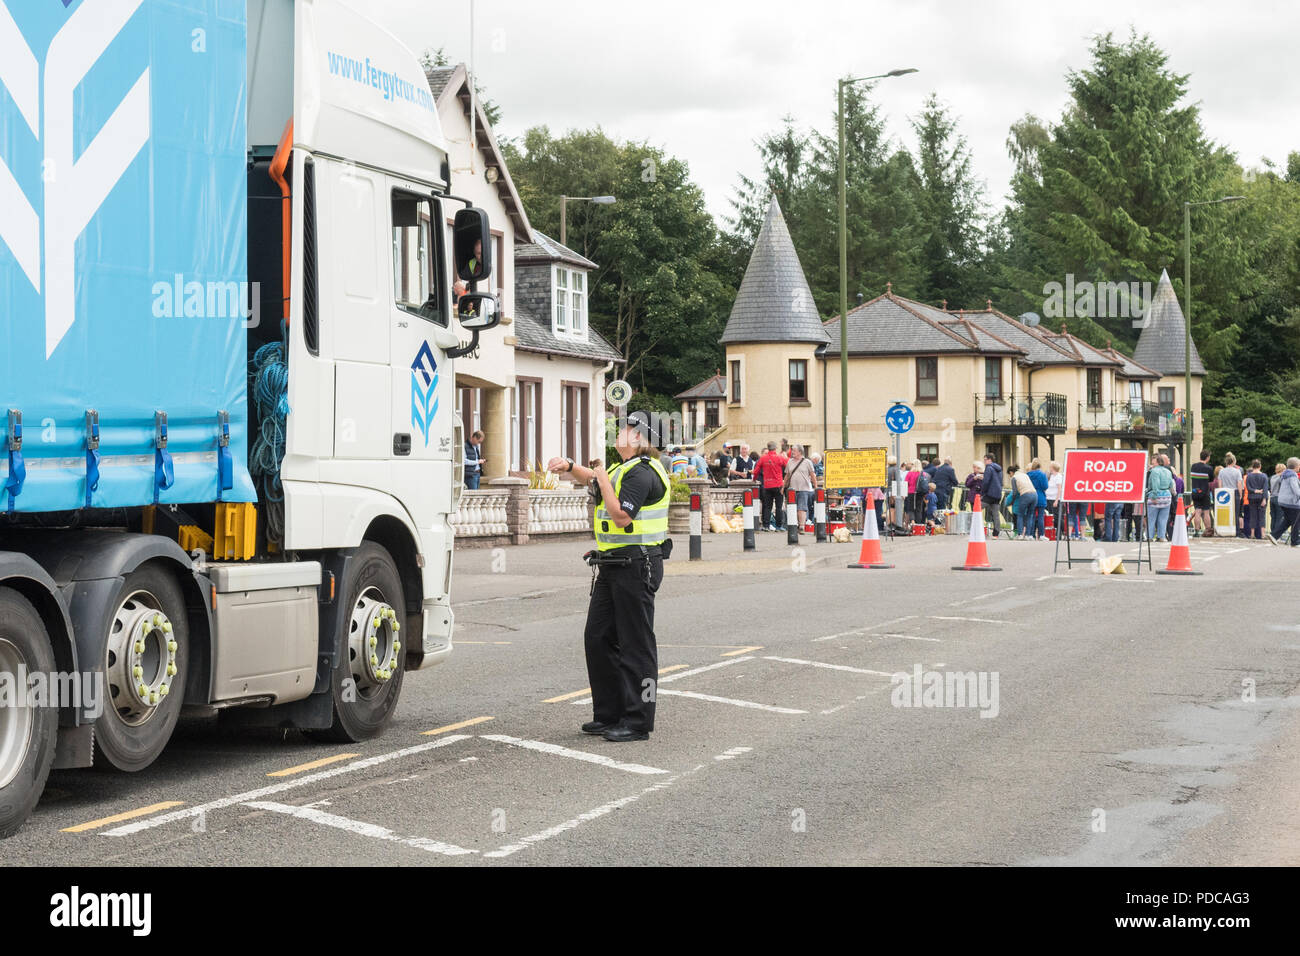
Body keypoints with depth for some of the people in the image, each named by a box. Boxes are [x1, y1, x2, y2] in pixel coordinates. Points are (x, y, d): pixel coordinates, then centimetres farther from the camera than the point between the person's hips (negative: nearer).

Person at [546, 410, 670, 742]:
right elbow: (593, 479, 36)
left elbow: (622, 517, -24)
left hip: (636, 566, -11)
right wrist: (570, 466, 19)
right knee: (598, 637, 12)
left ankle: (637, 722, 0)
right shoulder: (625, 469, 17)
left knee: (635, 644, -5)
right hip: (613, 566, 11)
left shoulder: (641, 472, -16)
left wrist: (604, 482, -13)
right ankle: (608, 714, 20)